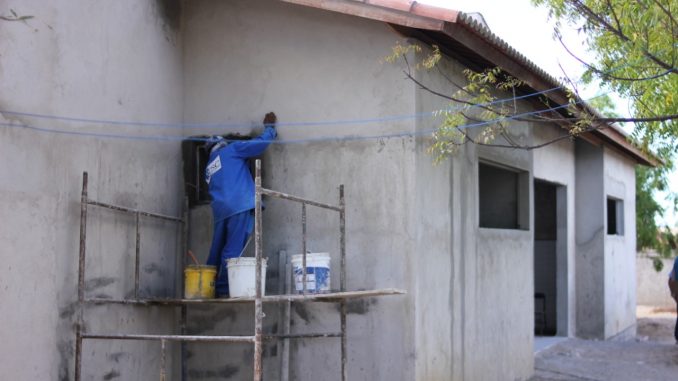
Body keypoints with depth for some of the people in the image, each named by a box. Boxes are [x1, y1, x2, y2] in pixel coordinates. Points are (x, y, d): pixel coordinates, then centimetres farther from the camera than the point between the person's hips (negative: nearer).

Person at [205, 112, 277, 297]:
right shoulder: (231, 150, 11)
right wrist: (269, 126, 21)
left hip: (220, 211, 7)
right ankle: (223, 289, -12)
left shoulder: (209, 167, 28)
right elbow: (261, 143, 4)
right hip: (240, 207, -7)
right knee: (232, 251, -9)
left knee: (216, 253, 10)